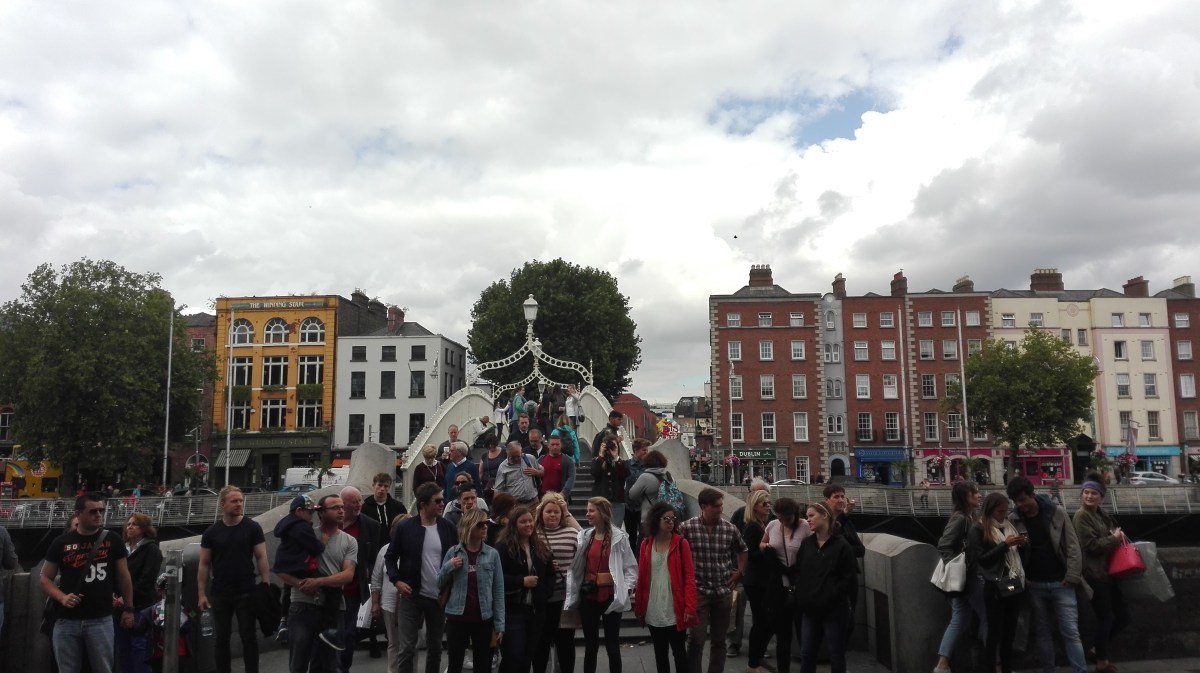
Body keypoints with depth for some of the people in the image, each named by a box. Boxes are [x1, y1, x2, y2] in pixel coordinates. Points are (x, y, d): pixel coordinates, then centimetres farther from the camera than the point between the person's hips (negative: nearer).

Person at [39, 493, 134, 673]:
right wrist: (62, 597, -11)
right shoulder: (61, 542, 3)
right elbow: (44, 578, 7)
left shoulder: (112, 540, 2)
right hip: (67, 621, 1)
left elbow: (123, 577, 8)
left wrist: (128, 608, 5)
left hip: (101, 620, -1)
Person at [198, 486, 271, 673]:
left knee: (248, 636, 2)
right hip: (219, 594, 2)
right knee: (221, 638, 10)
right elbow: (204, 565, 5)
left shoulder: (252, 528, -2)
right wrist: (202, 594, -1)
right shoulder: (211, 532, 3)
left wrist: (266, 586, -10)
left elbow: (261, 558, -2)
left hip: (246, 592, -2)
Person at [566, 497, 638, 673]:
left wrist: (627, 589, -12)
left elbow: (630, 566, -4)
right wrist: (573, 593, 0)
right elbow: (575, 566, 6)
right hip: (588, 596, 4)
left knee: (612, 645, 6)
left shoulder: (619, 537, -8)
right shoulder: (584, 536, 3)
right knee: (590, 645, 13)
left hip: (610, 596, -3)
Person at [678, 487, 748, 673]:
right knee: (696, 640, -2)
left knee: (719, 640, 12)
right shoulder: (687, 527, -11)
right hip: (698, 591, -3)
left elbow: (742, 550, 18)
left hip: (724, 592, 3)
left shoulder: (730, 529, -1)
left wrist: (740, 572, 10)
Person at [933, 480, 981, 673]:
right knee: (959, 620, -2)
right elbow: (943, 546, -22)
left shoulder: (970, 517, 11)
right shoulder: (959, 518, -17)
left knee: (959, 620, 11)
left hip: (969, 577, 9)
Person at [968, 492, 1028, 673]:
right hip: (995, 587, -5)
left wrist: (1023, 545, -5)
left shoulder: (1010, 526, 11)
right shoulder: (978, 530, -5)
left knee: (1010, 632, 11)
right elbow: (981, 559, -12)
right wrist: (1005, 544, -16)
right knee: (995, 633, 0)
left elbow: (1024, 555, 17)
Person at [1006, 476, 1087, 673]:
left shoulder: (1056, 513, -5)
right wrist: (1021, 578, -7)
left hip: (1061, 583, -2)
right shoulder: (1013, 520, -2)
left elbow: (1073, 546, -3)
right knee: (1043, 632, 11)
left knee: (1070, 632, -1)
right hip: (1035, 585, 2)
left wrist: (1072, 576, -10)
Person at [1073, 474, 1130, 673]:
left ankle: (1099, 650, 29)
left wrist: (1119, 536, 3)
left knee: (1123, 617, 12)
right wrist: (1114, 539, -9)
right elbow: (1092, 546, -19)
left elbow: (1113, 533, 23)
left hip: (1108, 572, 8)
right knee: (1105, 618, 0)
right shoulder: (1081, 516, -13)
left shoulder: (1101, 513, 12)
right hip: (1095, 574, -8)